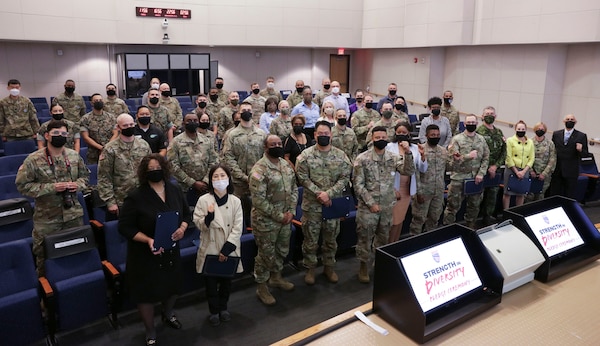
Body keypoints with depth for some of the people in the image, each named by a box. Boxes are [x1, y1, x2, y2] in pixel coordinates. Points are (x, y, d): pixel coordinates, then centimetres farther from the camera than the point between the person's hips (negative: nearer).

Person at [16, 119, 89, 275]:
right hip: (47, 217, -3)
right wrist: (51, 187, -20)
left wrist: (78, 184, -9)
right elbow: (22, 185, -10)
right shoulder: (33, 160, -12)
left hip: (74, 213, 4)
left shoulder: (74, 156, 1)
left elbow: (85, 175, 13)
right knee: (45, 254, 9)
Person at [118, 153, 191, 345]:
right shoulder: (135, 197, -18)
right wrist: (148, 240, -28)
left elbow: (186, 213, 9)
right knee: (146, 291, 9)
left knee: (172, 284, 22)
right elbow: (125, 227, -16)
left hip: (171, 250, 5)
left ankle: (168, 314, 54)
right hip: (145, 254, -5)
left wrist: (182, 228, -12)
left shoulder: (174, 191, -3)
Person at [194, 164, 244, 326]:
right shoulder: (203, 200, -8)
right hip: (210, 249, -1)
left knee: (226, 280, 16)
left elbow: (238, 228, -8)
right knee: (211, 282, 11)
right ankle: (214, 310, 31)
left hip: (229, 250, 1)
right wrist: (208, 217, -27)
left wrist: (226, 249, -14)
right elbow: (199, 225, -7)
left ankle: (223, 307, 39)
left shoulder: (235, 201, -5)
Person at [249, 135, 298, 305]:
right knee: (266, 254, 7)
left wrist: (291, 211, -3)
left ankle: (276, 277, 45)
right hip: (266, 221, -7)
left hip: (285, 218, 7)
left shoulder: (286, 165, 4)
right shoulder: (259, 170, -20)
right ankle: (261, 287, 26)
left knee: (282, 250, 22)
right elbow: (258, 200, -23)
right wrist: (279, 216, -18)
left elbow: (294, 188, 10)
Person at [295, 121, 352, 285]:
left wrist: (328, 193, -17)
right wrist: (318, 193, -17)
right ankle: (310, 268, 25)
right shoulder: (306, 155, -6)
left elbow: (345, 177, -5)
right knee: (310, 239, 8)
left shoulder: (340, 155, 0)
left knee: (331, 239, 15)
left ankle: (329, 267, 32)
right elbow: (302, 177, -9)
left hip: (333, 204, 2)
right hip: (311, 204, -2)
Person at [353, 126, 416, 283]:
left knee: (383, 238, 17)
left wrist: (407, 154, -24)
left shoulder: (393, 157, 2)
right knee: (365, 238, 5)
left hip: (387, 206, 4)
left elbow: (409, 171, -10)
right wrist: (371, 203, -14)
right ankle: (363, 266, 22)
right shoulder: (362, 159, -9)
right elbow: (358, 184, -11)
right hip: (367, 206, -4)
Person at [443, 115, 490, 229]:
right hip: (459, 179, -5)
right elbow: (451, 159, -14)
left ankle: (470, 227, 34)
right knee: (453, 206, 0)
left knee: (474, 206, 16)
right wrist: (468, 156, -22)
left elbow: (486, 158, 8)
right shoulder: (457, 139, -7)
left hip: (476, 179, 5)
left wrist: (481, 173, -4)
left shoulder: (481, 139, 8)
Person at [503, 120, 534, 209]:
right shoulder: (510, 140, 0)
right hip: (511, 169, -3)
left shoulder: (530, 142, 11)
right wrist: (516, 172, -12)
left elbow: (531, 158, 6)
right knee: (508, 193, -1)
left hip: (524, 171, 4)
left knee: (521, 194, 8)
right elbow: (509, 158, -7)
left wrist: (524, 171, -7)